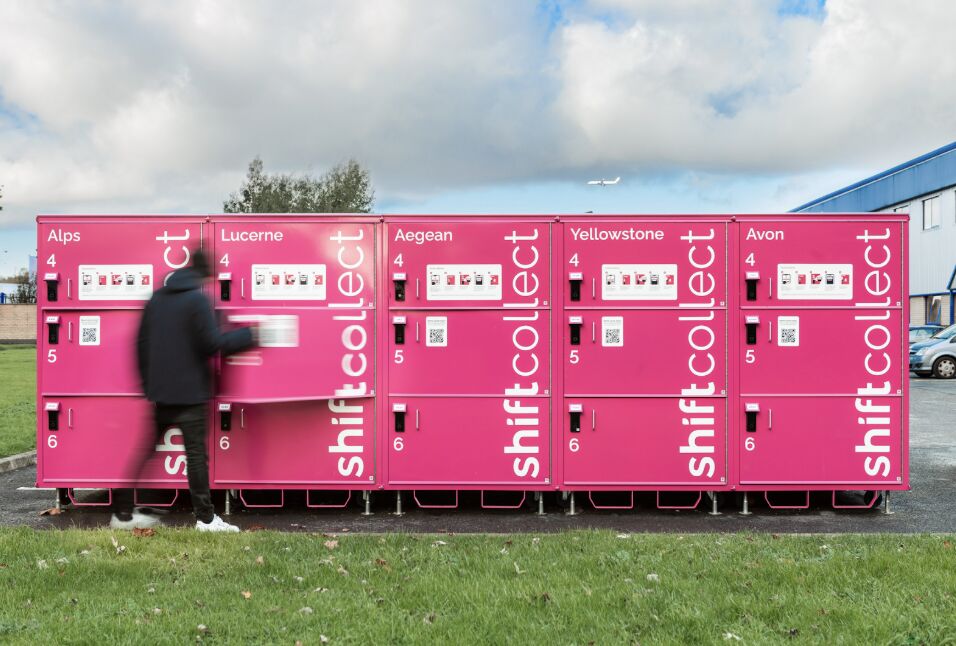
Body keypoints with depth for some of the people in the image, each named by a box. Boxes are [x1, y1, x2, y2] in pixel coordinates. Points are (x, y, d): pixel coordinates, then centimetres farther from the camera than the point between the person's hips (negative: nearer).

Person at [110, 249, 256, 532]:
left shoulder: (157, 298, 10)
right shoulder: (198, 299, -11)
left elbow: (142, 344, 13)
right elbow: (212, 343, -16)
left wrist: (148, 383, 19)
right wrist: (248, 336, -4)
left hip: (160, 391, 7)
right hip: (190, 392, -7)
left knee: (147, 449, 15)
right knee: (196, 452, -1)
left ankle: (123, 513, 19)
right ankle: (205, 518, 4)